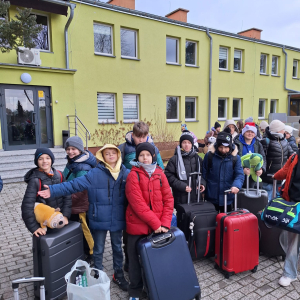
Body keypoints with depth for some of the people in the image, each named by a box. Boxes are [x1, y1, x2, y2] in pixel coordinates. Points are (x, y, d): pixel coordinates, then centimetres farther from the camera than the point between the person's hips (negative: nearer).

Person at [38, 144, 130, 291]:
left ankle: (118, 275, 40)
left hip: (117, 220, 2)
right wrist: (53, 190, -20)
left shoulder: (126, 173, -3)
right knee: (98, 249, 15)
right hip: (99, 219, -2)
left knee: (117, 248, 20)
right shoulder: (95, 173, -11)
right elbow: (74, 184, -14)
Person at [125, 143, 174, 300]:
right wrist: (155, 223, -16)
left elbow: (168, 199, 1)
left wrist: (165, 223, -9)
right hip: (137, 225, -3)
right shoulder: (133, 175, -10)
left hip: (158, 226, 3)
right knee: (135, 258, 11)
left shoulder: (160, 174, 3)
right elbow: (138, 204, -17)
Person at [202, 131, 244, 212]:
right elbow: (204, 174, 2)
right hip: (211, 197, 0)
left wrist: (236, 186, -28)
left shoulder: (235, 158, -3)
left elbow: (239, 175, -9)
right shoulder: (209, 156, -5)